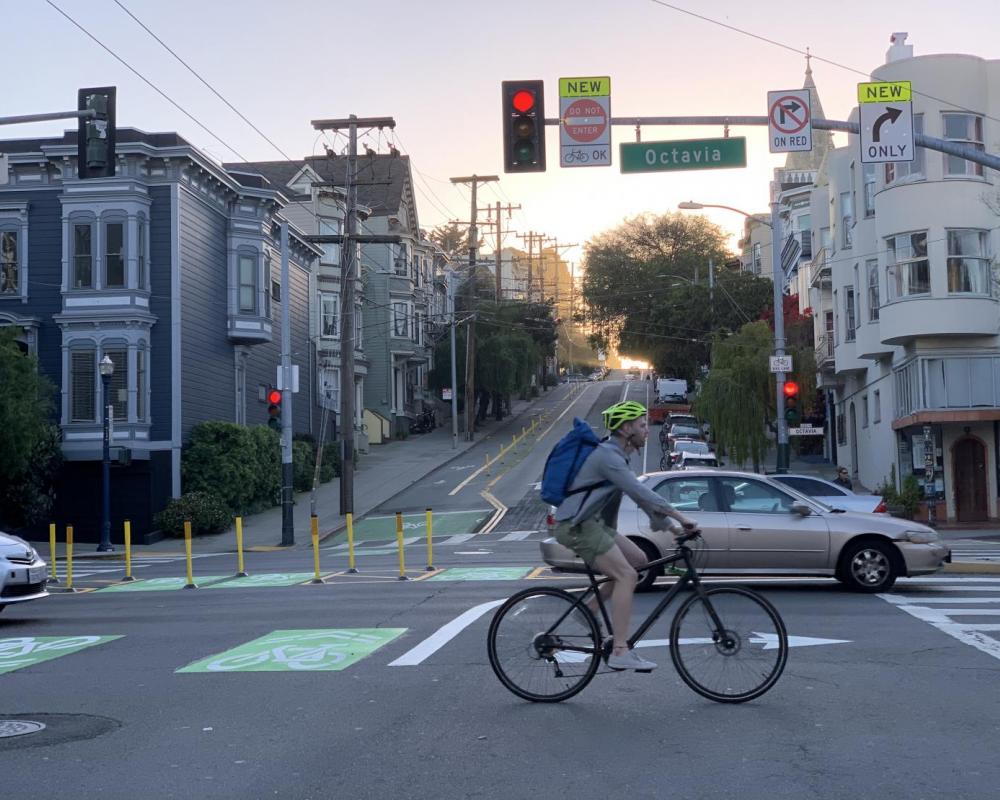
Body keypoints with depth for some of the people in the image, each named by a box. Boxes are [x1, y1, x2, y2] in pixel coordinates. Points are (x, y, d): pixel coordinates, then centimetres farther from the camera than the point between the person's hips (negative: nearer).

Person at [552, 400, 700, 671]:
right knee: (627, 575, -16)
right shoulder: (607, 456, -16)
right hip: (578, 526, -10)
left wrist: (669, 526, 16)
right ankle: (620, 652, -17)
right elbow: (640, 492, -24)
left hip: (593, 523, 10)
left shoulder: (617, 456, 16)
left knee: (638, 559, 10)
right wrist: (679, 516, -24)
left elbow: (638, 494, 20)